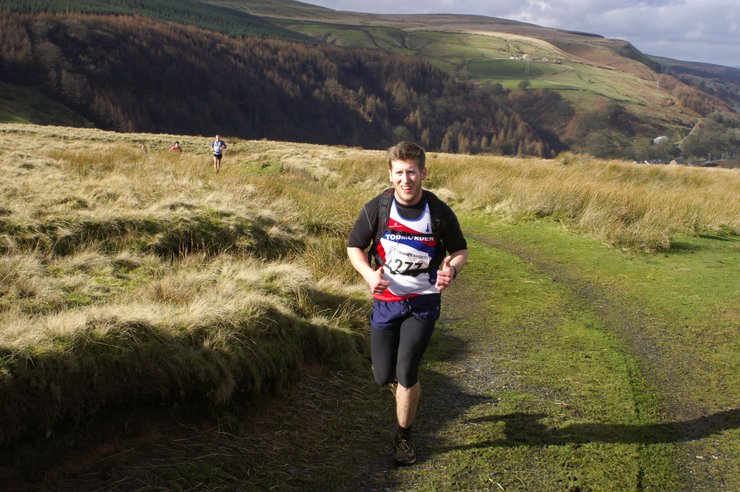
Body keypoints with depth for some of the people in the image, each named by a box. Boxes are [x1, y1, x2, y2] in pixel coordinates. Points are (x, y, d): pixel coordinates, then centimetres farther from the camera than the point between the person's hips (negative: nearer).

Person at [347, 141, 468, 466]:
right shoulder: (376, 209, -11)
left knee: (406, 373, -7)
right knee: (383, 377, 4)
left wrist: (451, 270, -19)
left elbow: (460, 250, 3)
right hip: (385, 301, 1)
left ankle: (404, 436, 17)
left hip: (423, 302, -1)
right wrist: (369, 273, -18)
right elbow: (354, 247, 1)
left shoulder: (439, 212, -10)